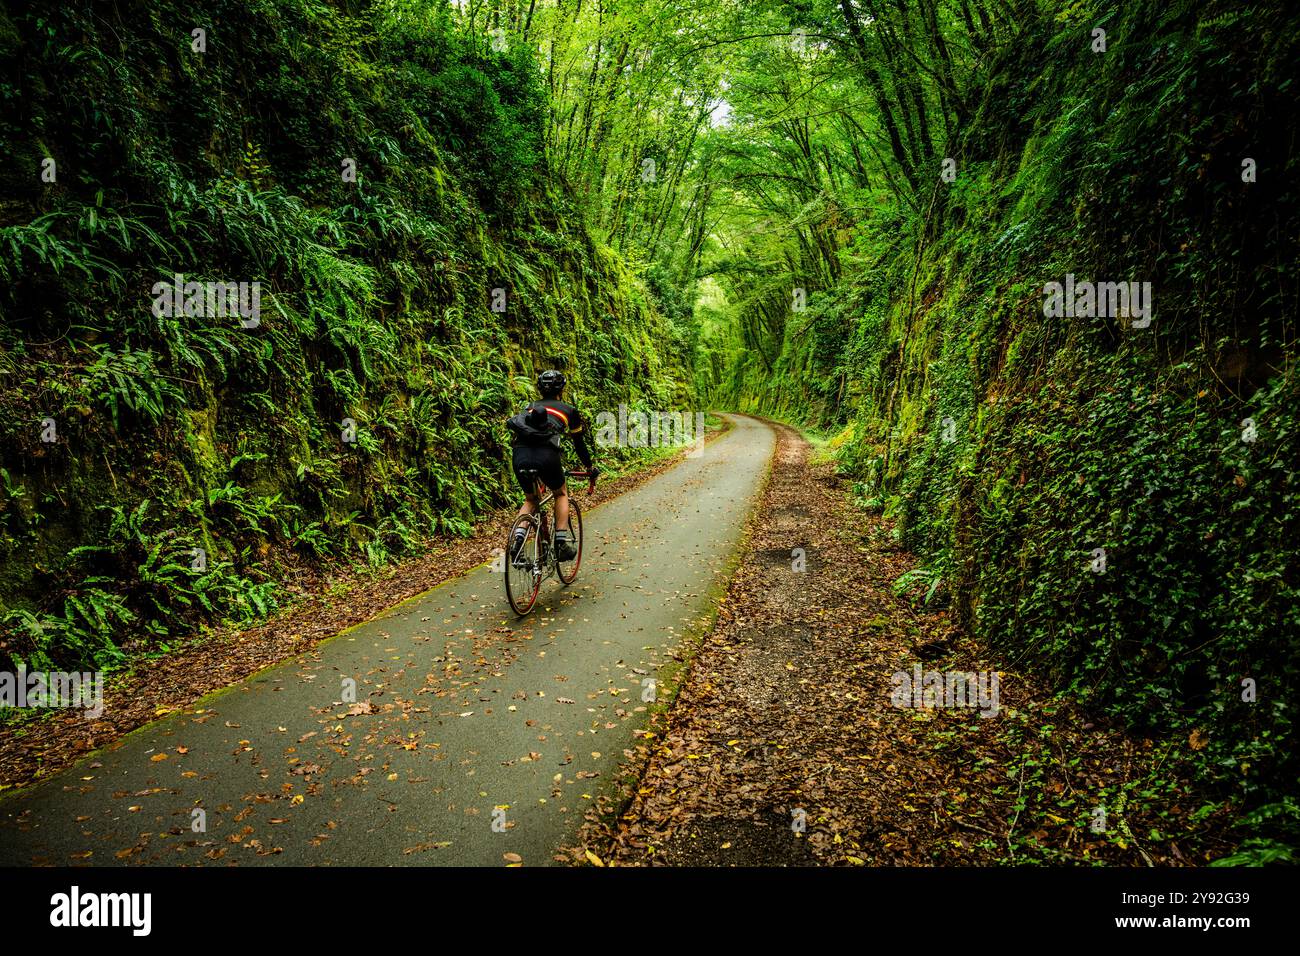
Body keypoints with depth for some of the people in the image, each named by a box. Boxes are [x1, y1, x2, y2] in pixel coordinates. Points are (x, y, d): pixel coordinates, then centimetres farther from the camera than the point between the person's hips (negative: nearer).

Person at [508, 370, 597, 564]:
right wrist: (590, 467, 41)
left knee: (530, 499, 26)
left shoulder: (530, 407, 29)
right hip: (546, 455, -3)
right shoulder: (568, 410, 20)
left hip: (519, 456, 3)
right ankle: (562, 542, 13)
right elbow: (579, 443, 27)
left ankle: (519, 536, 2)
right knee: (561, 494, 24)